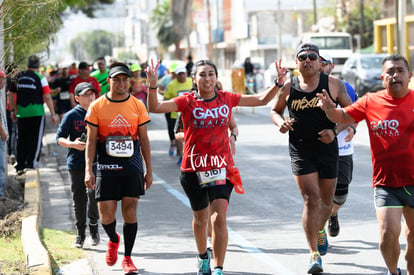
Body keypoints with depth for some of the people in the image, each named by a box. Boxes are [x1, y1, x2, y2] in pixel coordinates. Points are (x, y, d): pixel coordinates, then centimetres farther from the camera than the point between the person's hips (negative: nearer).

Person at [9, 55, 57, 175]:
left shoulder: (18, 77, 5)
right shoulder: (40, 78, -6)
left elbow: (11, 95, 9)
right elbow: (47, 97, -9)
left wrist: (13, 110, 19)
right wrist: (53, 113, -4)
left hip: (21, 113, 4)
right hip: (37, 112, -4)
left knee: (21, 139, 11)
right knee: (36, 138, 8)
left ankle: (20, 165, 12)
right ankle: (32, 162, 1)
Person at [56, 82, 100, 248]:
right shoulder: (71, 116, -1)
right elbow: (59, 138, -2)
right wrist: (73, 144, -19)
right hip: (76, 164, 0)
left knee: (93, 193, -14)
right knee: (78, 198, 6)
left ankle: (93, 227, 6)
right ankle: (80, 233, 17)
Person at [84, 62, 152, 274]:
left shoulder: (138, 106, 4)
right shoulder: (97, 107, 0)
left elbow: (144, 139, 8)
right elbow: (91, 140, 1)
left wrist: (149, 170, 6)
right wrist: (88, 170, -7)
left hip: (132, 168, 1)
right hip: (106, 168, -1)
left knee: (130, 211, -1)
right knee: (106, 215, -3)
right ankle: (113, 240, 30)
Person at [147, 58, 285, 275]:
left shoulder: (226, 99, 2)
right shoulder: (187, 102, -6)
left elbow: (261, 100, 12)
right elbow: (155, 107, -17)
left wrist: (278, 83, -2)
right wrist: (152, 85, -32)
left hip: (221, 167, 0)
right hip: (193, 168, 0)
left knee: (219, 219, -13)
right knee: (200, 218, 17)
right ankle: (203, 257, 44)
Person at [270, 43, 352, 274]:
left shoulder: (334, 84, -1)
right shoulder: (288, 87, 1)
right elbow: (275, 111, 16)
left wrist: (335, 131, -12)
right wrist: (281, 122, -7)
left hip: (328, 149, 1)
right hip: (300, 150, -1)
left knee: (326, 200, 16)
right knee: (311, 199, -13)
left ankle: (320, 230, 50)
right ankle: (315, 255, -13)